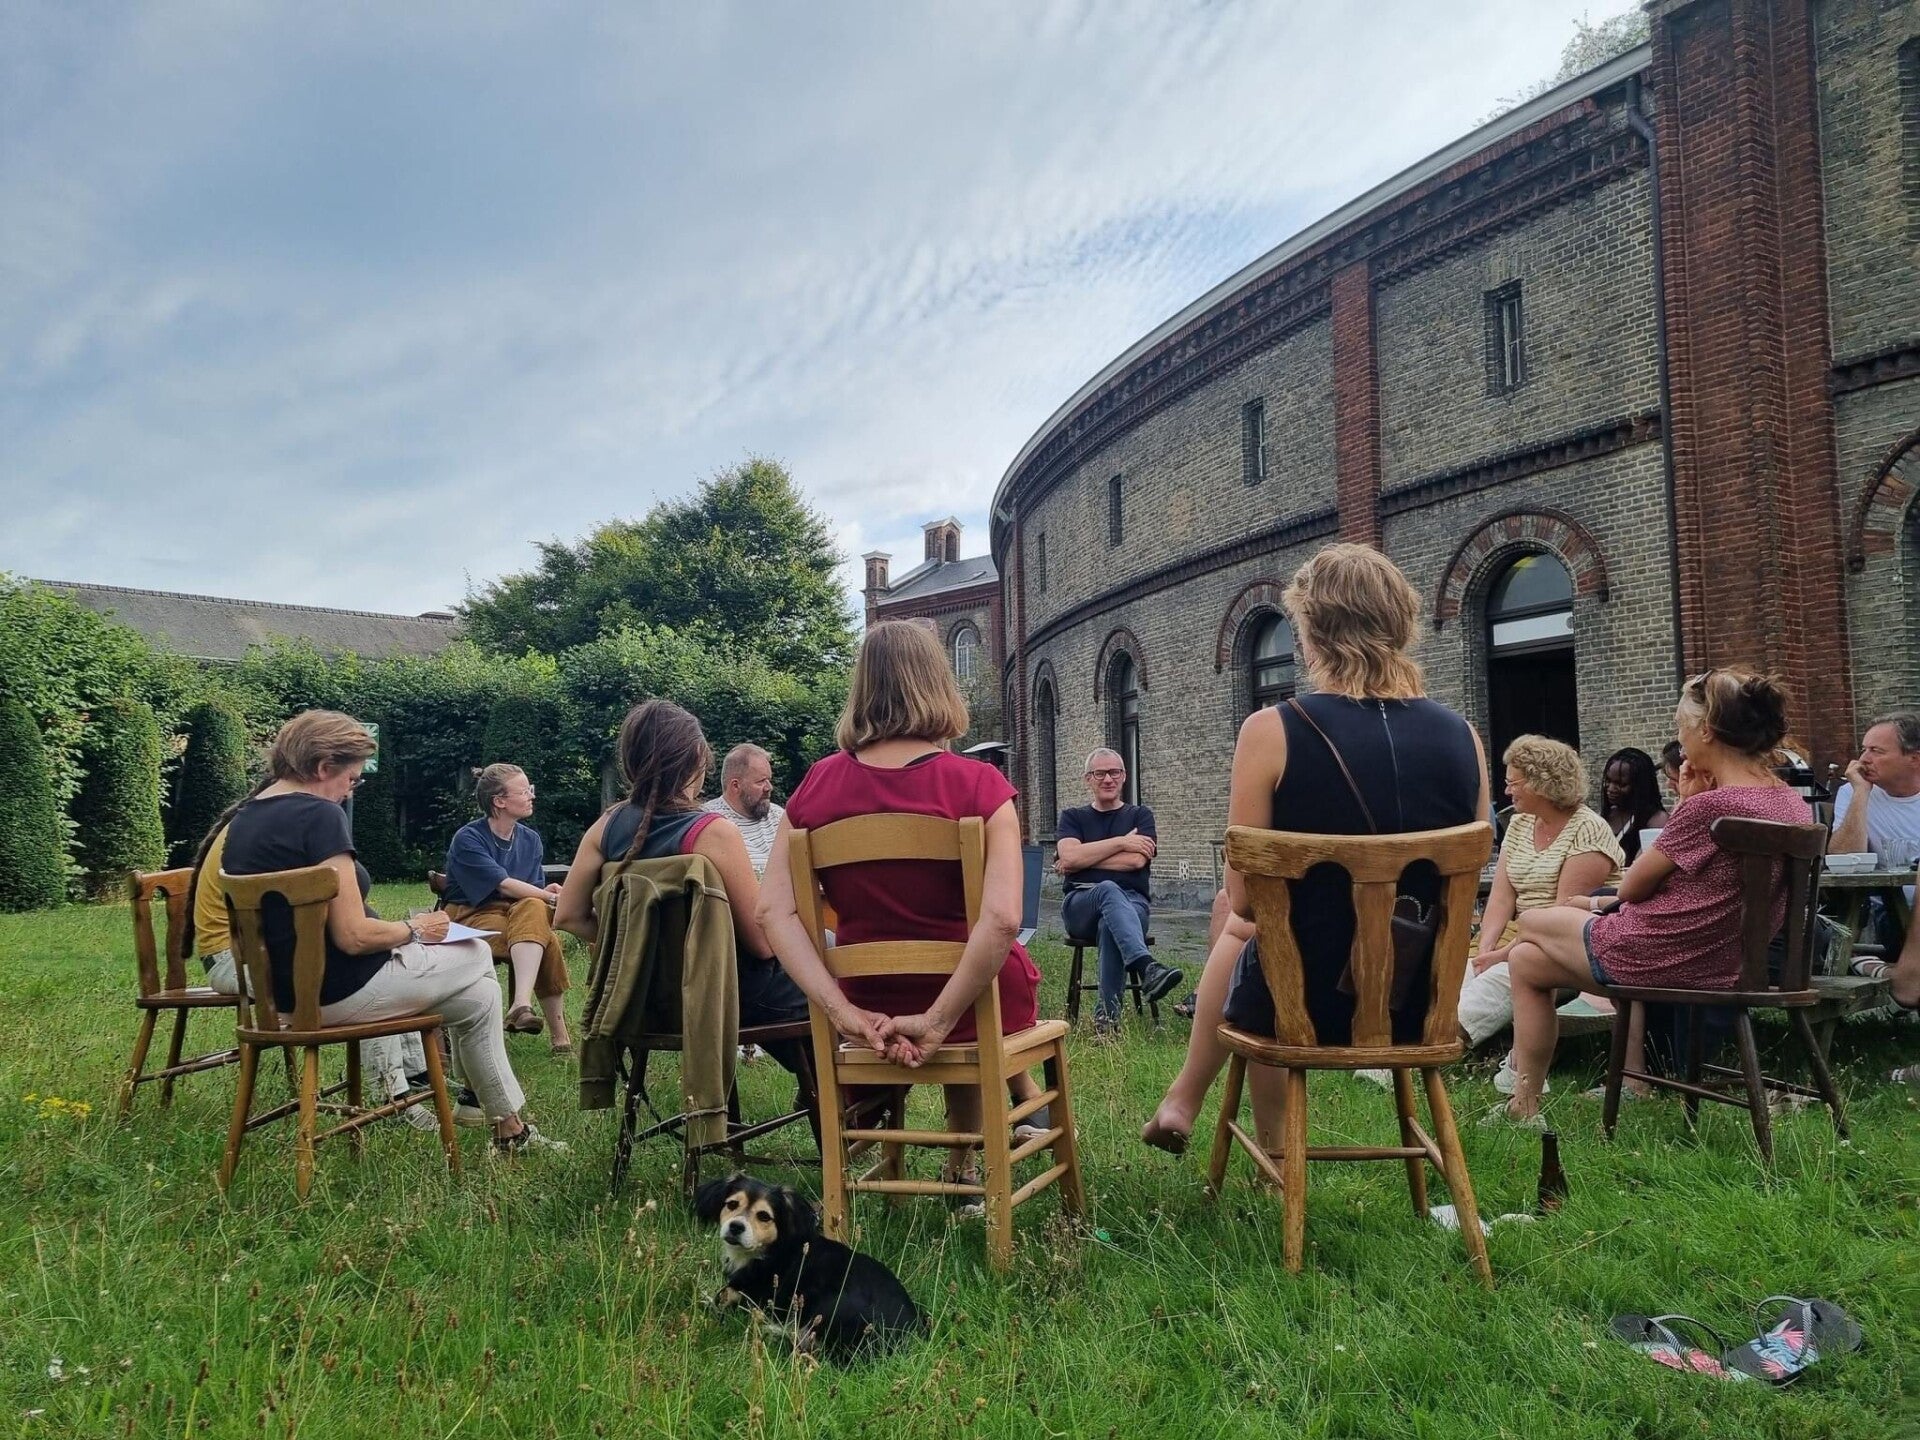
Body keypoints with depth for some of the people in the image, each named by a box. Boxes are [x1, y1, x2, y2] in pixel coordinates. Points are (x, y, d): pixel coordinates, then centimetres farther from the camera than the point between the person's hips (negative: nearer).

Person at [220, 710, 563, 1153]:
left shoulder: (241, 821, 7)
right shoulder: (318, 815, -21)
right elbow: (353, 935, -26)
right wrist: (414, 930, -6)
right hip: (337, 994, -9)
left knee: (475, 993, 22)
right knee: (477, 955, 14)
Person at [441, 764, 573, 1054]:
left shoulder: (531, 839, 7)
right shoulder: (468, 839, -11)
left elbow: (535, 892, 2)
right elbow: (505, 886, -21)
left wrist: (549, 895, -22)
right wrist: (554, 898, -25)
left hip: (521, 915, 5)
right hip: (473, 916, -4)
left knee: (533, 909, -34)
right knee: (547, 942, -31)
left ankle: (522, 1004, -43)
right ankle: (560, 1034, -28)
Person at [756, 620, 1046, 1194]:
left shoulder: (818, 785, -7)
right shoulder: (978, 785, -18)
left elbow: (774, 911, -13)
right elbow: (1001, 920, -28)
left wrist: (843, 1012, -16)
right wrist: (937, 1022, -21)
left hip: (872, 1007, 3)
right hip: (977, 1000, -3)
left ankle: (963, 1161, 44)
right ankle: (1024, 1099, 52)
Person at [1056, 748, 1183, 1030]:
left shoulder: (1140, 815, 17)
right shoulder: (1072, 816, 19)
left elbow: (1136, 860, -4)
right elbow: (1069, 857, -4)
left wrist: (1084, 859, 0)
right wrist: (1121, 842, -5)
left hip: (1131, 902, 0)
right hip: (1081, 904, 0)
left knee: (1110, 926, -38)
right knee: (1109, 889, -38)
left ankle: (1108, 1009, -36)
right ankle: (1147, 967, -58)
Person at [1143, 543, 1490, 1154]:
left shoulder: (1272, 731, -17)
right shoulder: (1463, 738, -6)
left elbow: (1244, 899, -11)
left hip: (1304, 1002, -3)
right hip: (1417, 1003, 4)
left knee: (1236, 936, 32)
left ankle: (1183, 1101, 48)